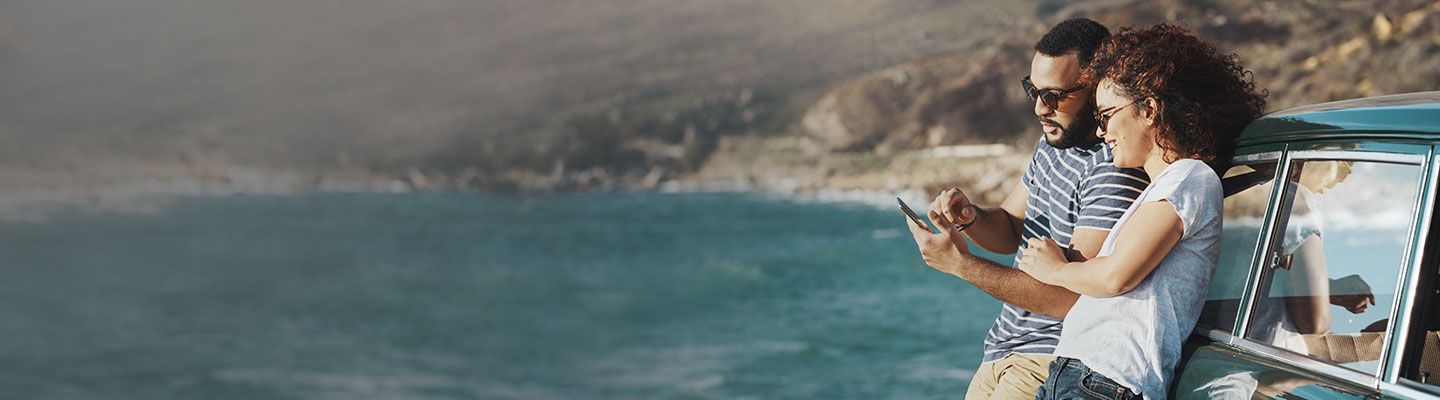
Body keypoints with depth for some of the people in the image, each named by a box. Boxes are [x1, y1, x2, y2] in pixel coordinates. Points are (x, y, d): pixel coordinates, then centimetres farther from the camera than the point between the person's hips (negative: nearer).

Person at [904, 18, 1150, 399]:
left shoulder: (1115, 170, -20)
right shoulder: (1053, 142, 9)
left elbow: (1074, 297, -23)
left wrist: (962, 264, -20)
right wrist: (969, 218, -3)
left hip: (1053, 361, -9)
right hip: (1005, 349, 9)